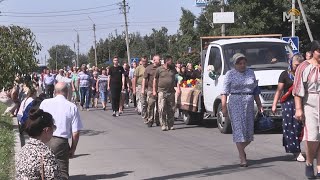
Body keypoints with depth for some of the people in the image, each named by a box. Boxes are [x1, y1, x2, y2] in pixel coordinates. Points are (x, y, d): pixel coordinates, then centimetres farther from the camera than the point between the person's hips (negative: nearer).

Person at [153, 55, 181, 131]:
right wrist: (154, 90, 3)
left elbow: (177, 79, 13)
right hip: (162, 92, -3)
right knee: (162, 109, -8)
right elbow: (155, 80, 8)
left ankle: (170, 125, 14)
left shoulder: (173, 69, 11)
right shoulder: (159, 69, 2)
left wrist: (178, 88, 0)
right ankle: (163, 125, -4)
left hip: (171, 92, 3)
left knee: (171, 110, 5)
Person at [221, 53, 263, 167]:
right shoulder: (230, 74, 2)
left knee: (249, 130, 5)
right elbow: (224, 92, -5)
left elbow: (255, 91, 18)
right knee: (239, 130, -9)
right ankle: (242, 158, -8)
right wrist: (224, 107, -14)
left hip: (249, 104, 4)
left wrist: (259, 105, 13)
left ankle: (241, 150, 31)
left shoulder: (251, 73, 14)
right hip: (235, 104, -4)